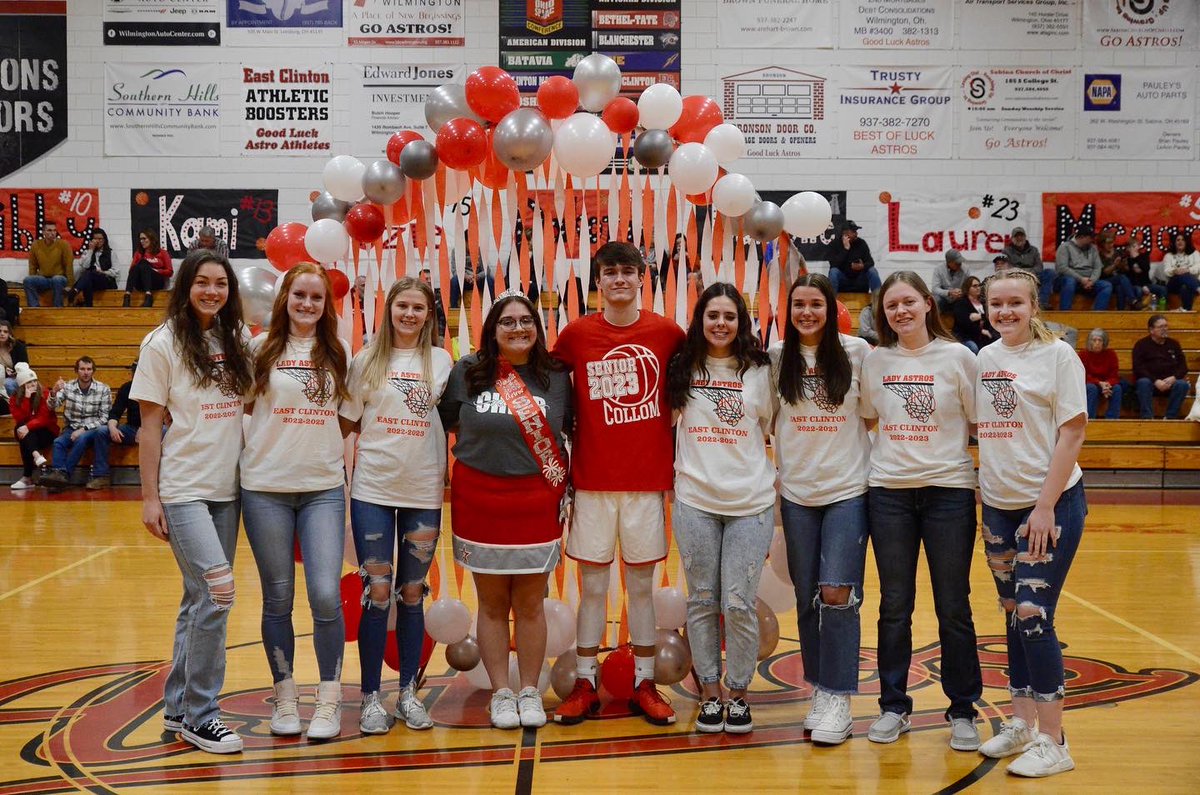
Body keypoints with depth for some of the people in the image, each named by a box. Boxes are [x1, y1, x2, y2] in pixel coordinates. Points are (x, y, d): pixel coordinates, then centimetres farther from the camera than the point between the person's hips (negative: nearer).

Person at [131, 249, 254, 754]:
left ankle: (177, 707, 22)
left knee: (200, 600, 10)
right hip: (182, 490, -5)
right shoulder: (163, 343, -5)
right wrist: (149, 497, -9)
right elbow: (150, 426, -5)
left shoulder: (234, 344, 9)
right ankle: (199, 716, -2)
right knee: (216, 592, -14)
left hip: (226, 490, 6)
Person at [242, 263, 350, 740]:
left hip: (324, 489, 1)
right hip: (266, 488, -1)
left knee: (326, 594, -8)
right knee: (278, 598, 7)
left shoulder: (337, 354, 7)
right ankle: (285, 697, 22)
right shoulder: (262, 348, 2)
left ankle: (329, 701, 7)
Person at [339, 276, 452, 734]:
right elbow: (347, 422, 6)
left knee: (412, 593, 10)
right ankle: (371, 697, 9)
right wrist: (388, 435, -5)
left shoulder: (440, 361, 5)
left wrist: (447, 470, -1)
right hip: (373, 490, -1)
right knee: (377, 592, -1)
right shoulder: (368, 360, 3)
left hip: (424, 492, 1)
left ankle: (409, 691, 20)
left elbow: (449, 420, 8)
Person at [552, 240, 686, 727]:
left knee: (642, 584, 8)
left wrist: (679, 462, 5)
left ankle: (644, 685, 19)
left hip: (648, 481, 0)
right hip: (593, 481, 0)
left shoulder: (667, 333, 0)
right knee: (593, 585, 6)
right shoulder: (576, 335, 0)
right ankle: (585, 685, 17)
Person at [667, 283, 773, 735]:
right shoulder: (682, 369, 5)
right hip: (695, 501, 1)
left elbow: (771, 432, 10)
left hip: (750, 502, -1)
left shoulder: (760, 371, 4)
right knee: (702, 601, 7)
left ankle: (738, 694, 14)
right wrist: (674, 479, 6)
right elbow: (669, 424, 16)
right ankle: (710, 694, 19)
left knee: (739, 603, -3)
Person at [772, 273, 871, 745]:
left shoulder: (856, 352, -3)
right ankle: (818, 691, 20)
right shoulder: (777, 357, 3)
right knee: (807, 597, 7)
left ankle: (838, 700, 1)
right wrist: (770, 472, 5)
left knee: (837, 594, -10)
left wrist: (878, 470, -2)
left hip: (848, 490, -2)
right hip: (796, 492, 3)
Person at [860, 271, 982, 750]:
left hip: (948, 489, -2)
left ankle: (962, 711, 15)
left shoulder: (957, 357, -1)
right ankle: (894, 706, 19)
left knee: (953, 607, 3)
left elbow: (980, 423, 1)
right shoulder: (875, 361, 5)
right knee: (894, 604, 8)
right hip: (888, 491, 2)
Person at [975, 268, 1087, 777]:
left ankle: (1052, 742, 2)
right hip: (999, 505, 5)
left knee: (1034, 615, -8)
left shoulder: (1057, 355, -7)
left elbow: (1073, 431, -11)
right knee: (1014, 616, 12)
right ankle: (1020, 722, 24)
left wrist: (1046, 506, -15)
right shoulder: (984, 359, 9)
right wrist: (983, 496, 8)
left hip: (1051, 503, -5)